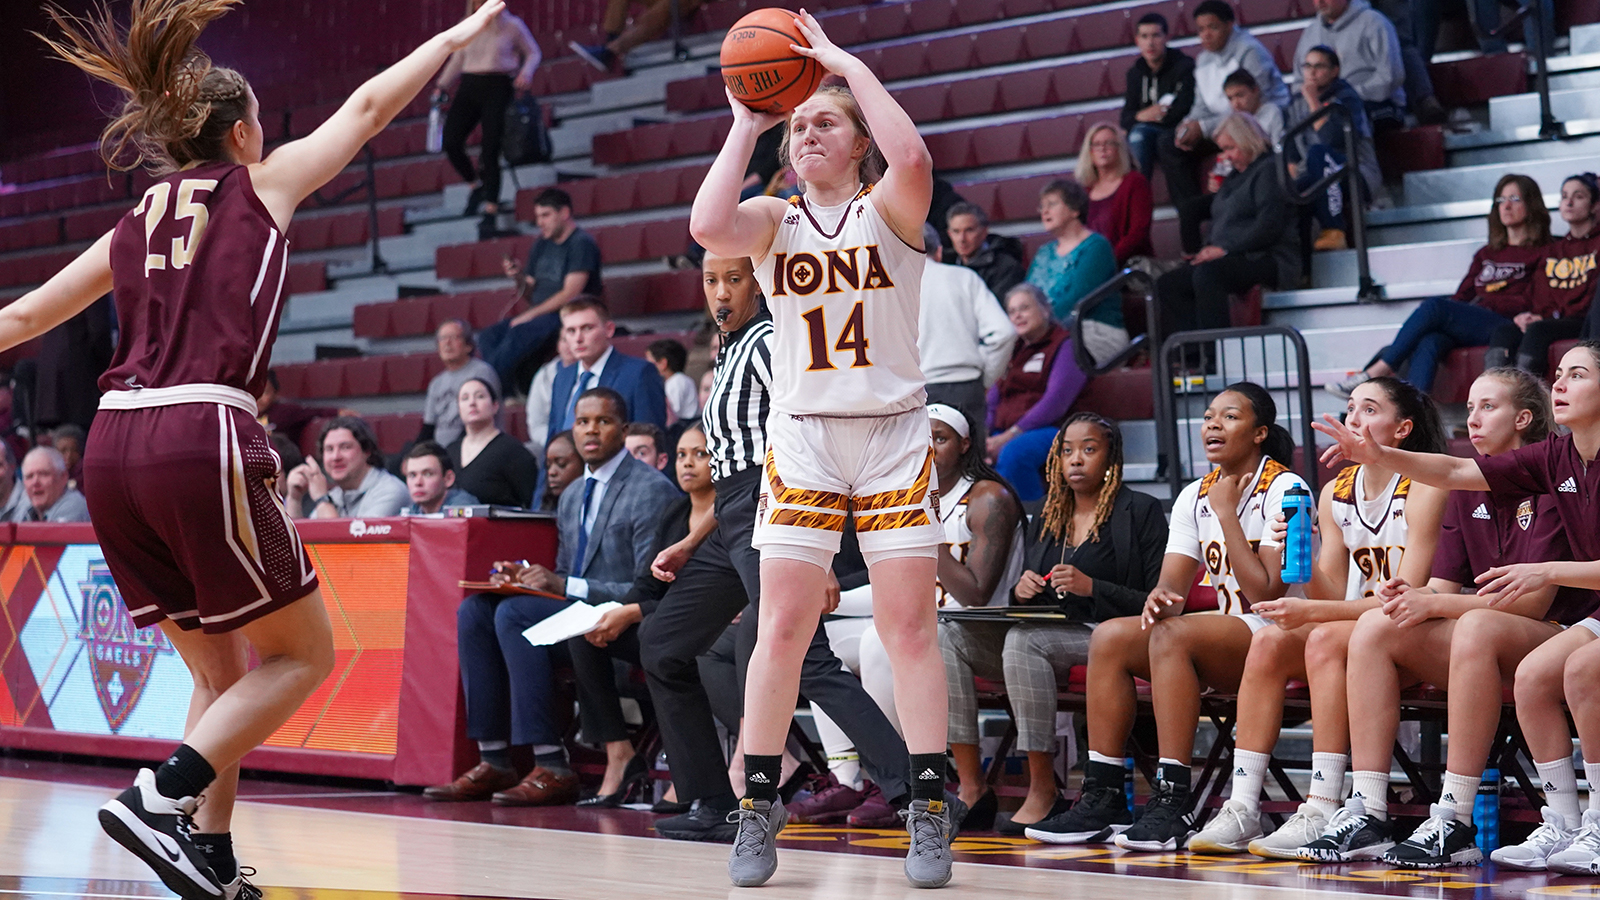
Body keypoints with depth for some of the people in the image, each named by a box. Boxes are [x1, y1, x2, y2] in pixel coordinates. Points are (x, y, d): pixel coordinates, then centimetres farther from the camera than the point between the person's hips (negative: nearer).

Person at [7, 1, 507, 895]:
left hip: (113, 445, 6)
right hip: (202, 436, -6)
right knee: (303, 653, 6)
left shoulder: (136, 226, 22)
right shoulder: (259, 186, 11)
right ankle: (161, 797, -12)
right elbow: (369, 108, 20)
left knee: (221, 671, 17)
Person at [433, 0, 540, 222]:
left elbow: (533, 53, 11)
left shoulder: (512, 26, 3)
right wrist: (441, 87, 17)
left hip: (498, 88, -4)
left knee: (490, 149, -11)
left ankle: (491, 206, -8)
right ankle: (476, 185, 17)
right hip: (469, 86, 4)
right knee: (450, 141, -8)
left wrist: (526, 73, -8)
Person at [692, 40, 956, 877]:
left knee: (909, 626, -3)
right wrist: (744, 126, -6)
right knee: (782, 629, -3)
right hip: (802, 438, 2)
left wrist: (851, 66, -15)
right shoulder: (774, 220, 8)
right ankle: (758, 811, 5)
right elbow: (709, 226, -15)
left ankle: (929, 815, 1)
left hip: (894, 435, -1)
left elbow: (912, 160, -23)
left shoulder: (887, 210, 2)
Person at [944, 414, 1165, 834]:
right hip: (1043, 634, 7)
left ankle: (1044, 793, -31)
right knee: (946, 634, -15)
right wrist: (1019, 590, -1)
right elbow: (1018, 601, 23)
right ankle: (971, 788, -20)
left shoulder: (1140, 511, 3)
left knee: (1024, 639, -36)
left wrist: (1092, 587, -17)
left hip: (1104, 638, -7)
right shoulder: (1047, 518, 21)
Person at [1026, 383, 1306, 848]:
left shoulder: (1284, 490, -9)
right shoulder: (1195, 496, 12)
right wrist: (1159, 598, -21)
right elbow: (1172, 586, 4)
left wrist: (1228, 515, -14)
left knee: (1172, 635, -32)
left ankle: (1172, 805, -36)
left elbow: (1266, 594, -18)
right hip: (1226, 644, 7)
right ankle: (1102, 801, -16)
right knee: (1109, 637, -13)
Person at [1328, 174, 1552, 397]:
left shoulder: (1542, 254, 11)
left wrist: (1483, 301, -7)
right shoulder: (1486, 254, 31)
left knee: (1434, 306, -28)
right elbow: (1462, 297, 21)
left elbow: (1528, 304, 0)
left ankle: (1374, 374, -30)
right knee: (1427, 343, -31)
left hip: (1508, 327, -5)